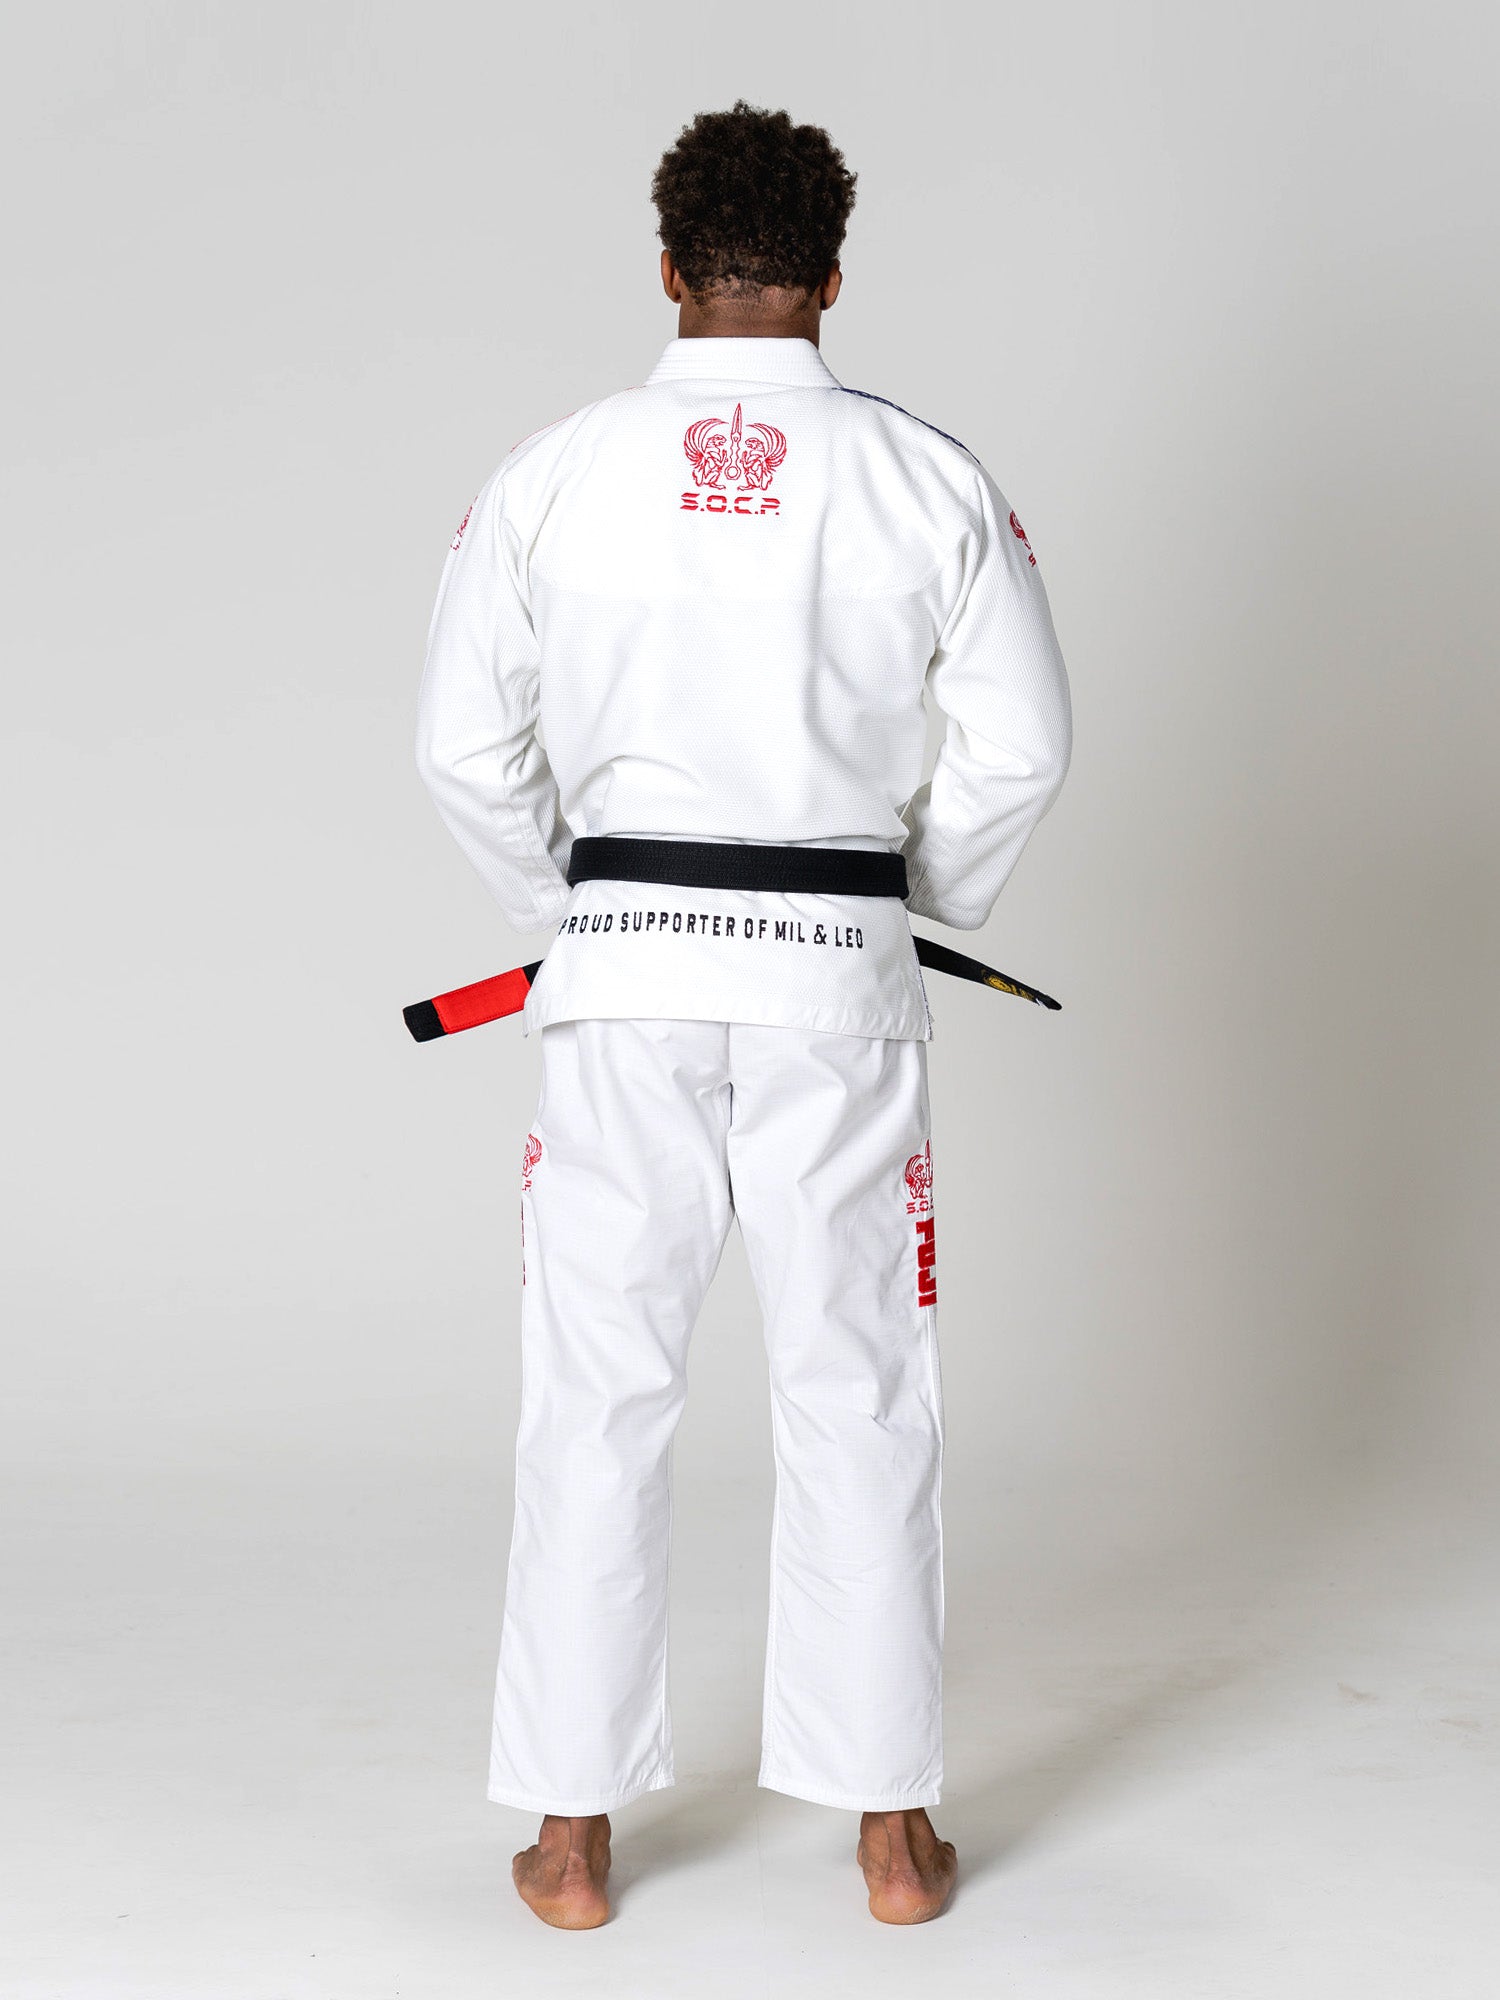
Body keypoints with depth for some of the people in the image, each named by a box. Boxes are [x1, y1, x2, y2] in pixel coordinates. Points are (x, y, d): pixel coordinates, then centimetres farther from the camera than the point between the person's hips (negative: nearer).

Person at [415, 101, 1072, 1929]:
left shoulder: (554, 475, -1)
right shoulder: (925, 478, -2)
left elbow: (464, 743, 1)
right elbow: (1020, 745, -1)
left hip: (618, 971, 0)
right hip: (834, 978, 0)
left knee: (597, 1400, 9)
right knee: (858, 1398, 10)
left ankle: (573, 1836, 17)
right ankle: (890, 1829, 19)